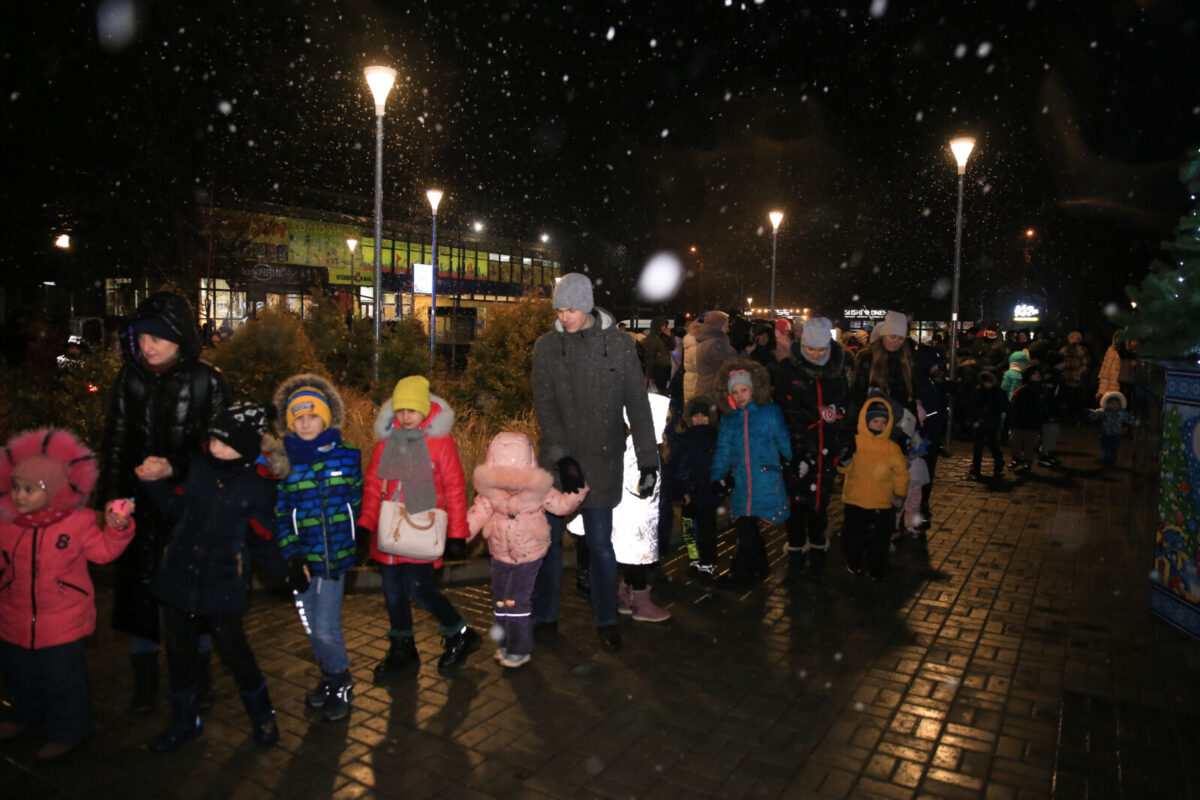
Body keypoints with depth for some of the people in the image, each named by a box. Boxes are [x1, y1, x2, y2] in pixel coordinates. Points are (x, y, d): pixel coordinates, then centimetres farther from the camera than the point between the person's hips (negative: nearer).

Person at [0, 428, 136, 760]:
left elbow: (103, 551, -9)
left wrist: (116, 528, -24)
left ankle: (68, 731, 26)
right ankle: (27, 714, 53)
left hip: (62, 623, -5)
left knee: (63, 680, 6)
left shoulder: (78, 522, -14)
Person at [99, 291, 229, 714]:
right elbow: (115, 444, 7)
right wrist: (112, 499, 2)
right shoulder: (130, 378, 1)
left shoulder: (206, 381, -9)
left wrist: (175, 467, -20)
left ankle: (199, 676, 27)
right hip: (142, 503, 3)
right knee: (140, 587, 8)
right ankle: (144, 679, 27)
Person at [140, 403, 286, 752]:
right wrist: (154, 482, -5)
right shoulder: (199, 466, -5)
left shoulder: (259, 485, -13)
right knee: (178, 652, 16)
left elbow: (261, 541, -6)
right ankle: (184, 722, 39)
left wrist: (286, 570, -13)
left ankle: (262, 716, 32)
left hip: (222, 586, -4)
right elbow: (176, 506, 9)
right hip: (178, 577, 4)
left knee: (234, 651, 6)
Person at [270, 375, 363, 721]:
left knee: (325, 629, -6)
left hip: (336, 556, -2)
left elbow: (358, 503, 8)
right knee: (312, 627, 12)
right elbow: (280, 516, 2)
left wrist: (357, 543, 7)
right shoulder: (283, 462, 1)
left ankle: (340, 686, 20)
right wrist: (292, 557, -8)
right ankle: (331, 679, 36)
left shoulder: (347, 456, -1)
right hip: (302, 559, 2)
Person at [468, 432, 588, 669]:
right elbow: (475, 516, -10)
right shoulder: (489, 494, -13)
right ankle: (505, 643, 35)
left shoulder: (539, 491, -16)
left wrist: (577, 493, -23)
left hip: (529, 555, -4)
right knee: (499, 601, 14)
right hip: (500, 555, 4)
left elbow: (562, 505, -8)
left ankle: (520, 650, 14)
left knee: (516, 601, -5)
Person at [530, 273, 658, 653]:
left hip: (601, 460, -1)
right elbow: (544, 405, -5)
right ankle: (544, 616, 26)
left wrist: (648, 460, -6)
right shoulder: (546, 345, 0)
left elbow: (638, 404, -1)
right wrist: (563, 456, -17)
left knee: (600, 543, 5)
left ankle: (606, 621, 22)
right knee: (548, 540, 9)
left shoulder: (618, 343, -2)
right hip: (555, 459, 1)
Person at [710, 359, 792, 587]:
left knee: (747, 528, -6)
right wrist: (717, 477, 8)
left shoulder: (770, 413, 2)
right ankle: (758, 569, 23)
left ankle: (740, 571, 10)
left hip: (766, 481, -4)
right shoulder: (729, 420, 13)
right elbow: (723, 452, 14)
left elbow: (784, 442, 6)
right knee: (746, 527, 5)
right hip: (741, 482, 4)